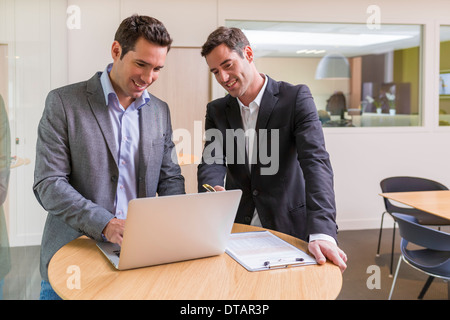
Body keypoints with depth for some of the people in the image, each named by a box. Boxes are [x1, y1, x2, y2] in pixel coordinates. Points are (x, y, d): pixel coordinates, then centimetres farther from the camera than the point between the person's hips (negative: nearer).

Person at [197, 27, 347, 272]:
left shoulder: (296, 98, -7)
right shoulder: (216, 110, 7)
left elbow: (316, 160, -18)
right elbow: (211, 162, -4)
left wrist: (322, 233, -32)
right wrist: (212, 191, -29)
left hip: (288, 229, -2)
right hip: (236, 229, 3)